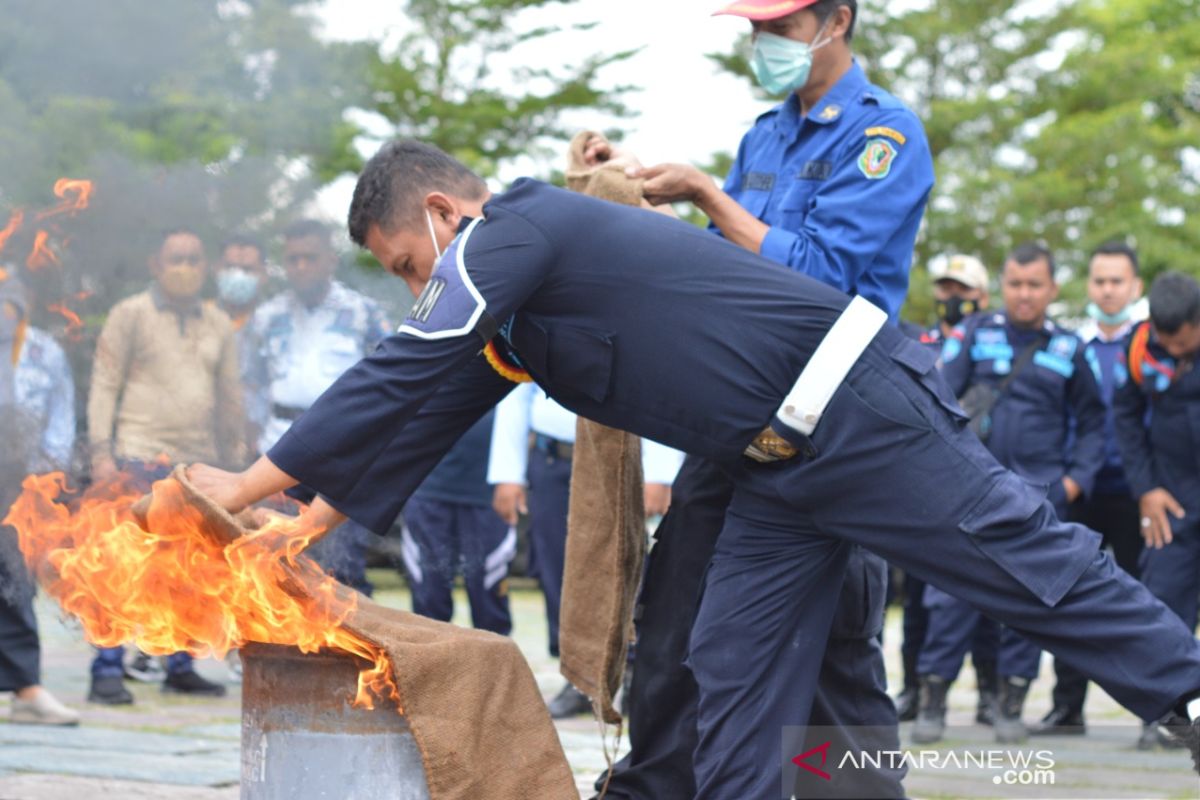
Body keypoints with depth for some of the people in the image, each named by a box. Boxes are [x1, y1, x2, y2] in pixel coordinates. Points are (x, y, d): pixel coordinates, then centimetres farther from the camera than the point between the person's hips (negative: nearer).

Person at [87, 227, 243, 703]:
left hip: (199, 462, 5)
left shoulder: (217, 324, 15)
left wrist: (236, 457, 14)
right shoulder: (131, 315, 3)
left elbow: (230, 396, 19)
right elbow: (104, 386, 0)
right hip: (141, 458, -5)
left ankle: (181, 667, 16)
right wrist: (102, 452, -9)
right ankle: (107, 671, -9)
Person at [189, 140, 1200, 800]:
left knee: (1026, 561, -4)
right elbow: (422, 421, 21)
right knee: (734, 663, 6)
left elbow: (393, 382, -16)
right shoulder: (508, 287, 17)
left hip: (855, 403, -10)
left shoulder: (504, 237, -13)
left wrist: (248, 485, -9)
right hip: (783, 465, 10)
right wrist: (306, 525, 17)